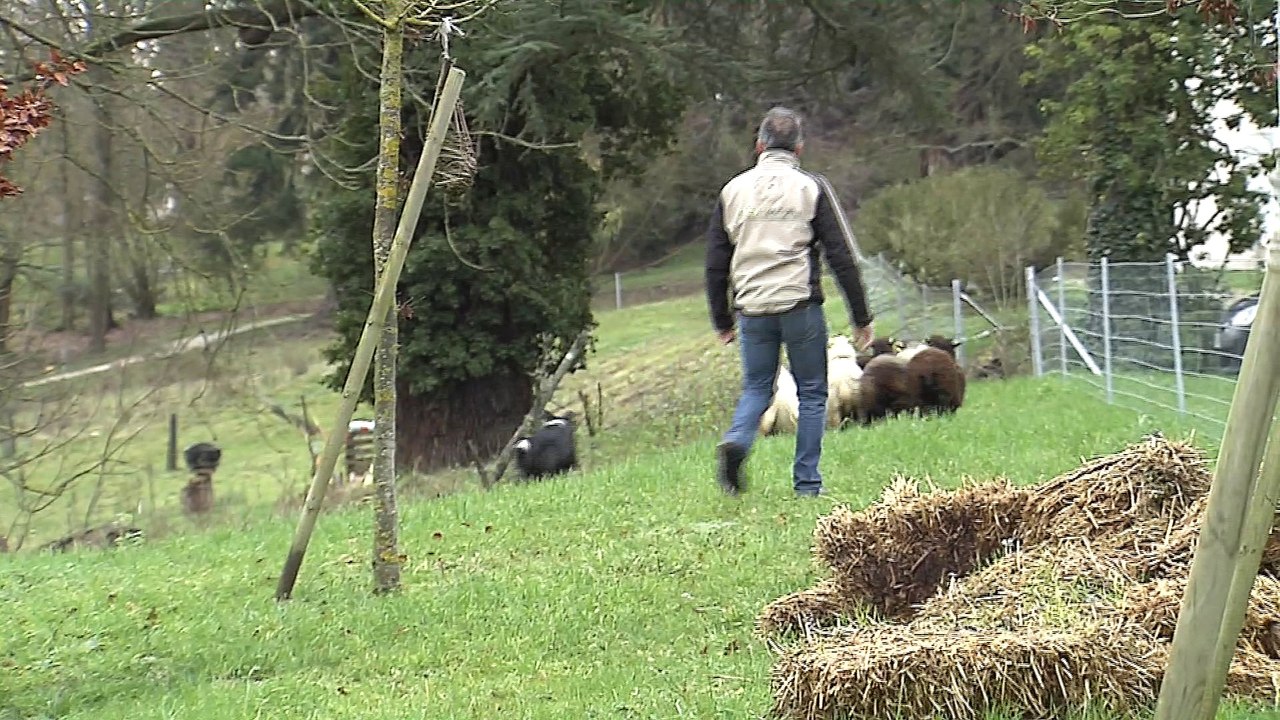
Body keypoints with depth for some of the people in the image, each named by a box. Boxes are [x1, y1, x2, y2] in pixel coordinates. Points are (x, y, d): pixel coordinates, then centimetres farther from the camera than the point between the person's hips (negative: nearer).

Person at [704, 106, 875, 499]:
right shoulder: (812, 187, 1)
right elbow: (842, 257, -2)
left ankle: (736, 441, -12)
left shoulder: (733, 190, 10)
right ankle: (807, 483, 5)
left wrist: (721, 321, 20)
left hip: (752, 309, 3)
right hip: (800, 305, -3)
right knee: (812, 393, 8)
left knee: (755, 387, 16)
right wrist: (861, 318, 3)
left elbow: (715, 264, 12)